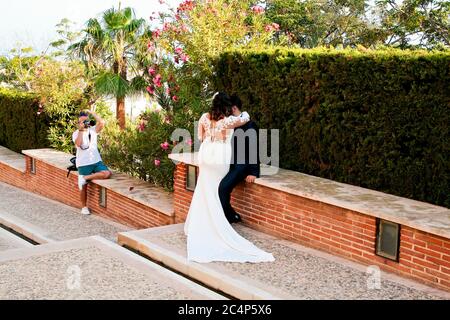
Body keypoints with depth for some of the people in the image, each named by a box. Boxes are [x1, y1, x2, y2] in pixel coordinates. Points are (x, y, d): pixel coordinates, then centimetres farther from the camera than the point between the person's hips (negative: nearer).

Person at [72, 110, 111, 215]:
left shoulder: (93, 129, 6)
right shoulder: (76, 133, -1)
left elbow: (101, 122, -13)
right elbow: (78, 144, -22)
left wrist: (91, 112, -10)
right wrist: (81, 130, -18)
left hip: (96, 161, 3)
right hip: (83, 164, -3)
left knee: (107, 174, -22)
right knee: (83, 186, 1)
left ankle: (86, 178, -13)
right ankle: (84, 207, 17)